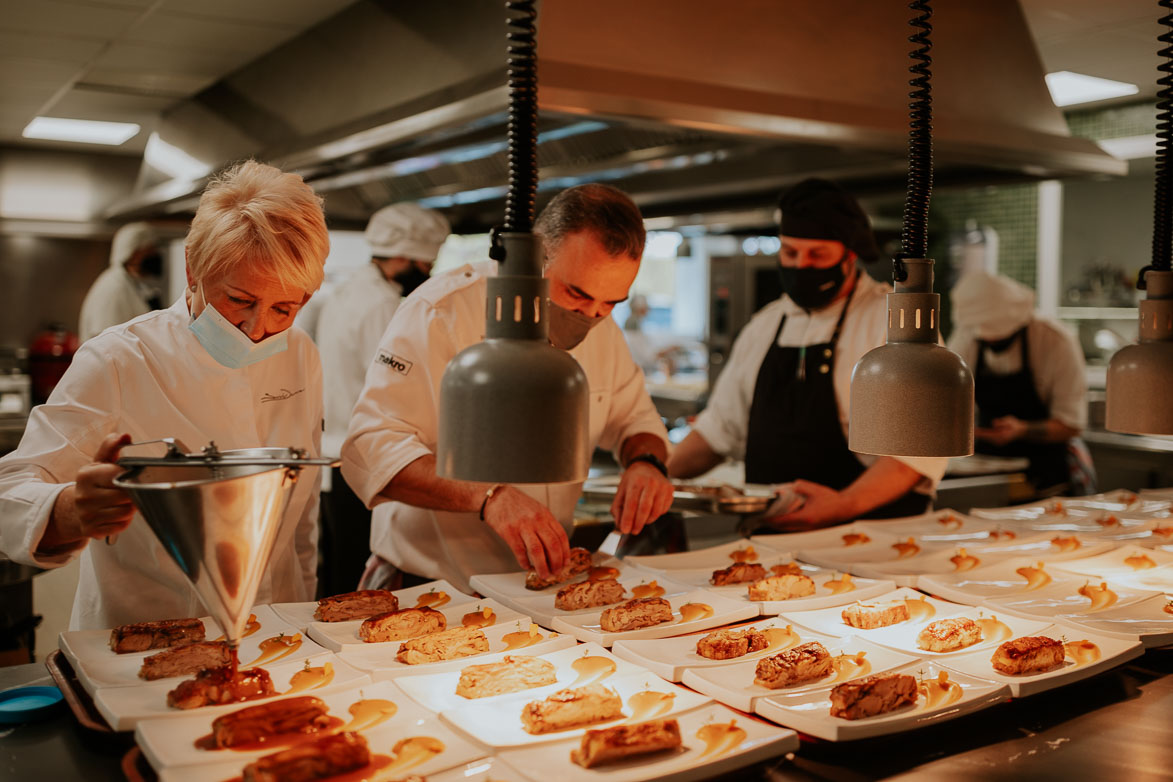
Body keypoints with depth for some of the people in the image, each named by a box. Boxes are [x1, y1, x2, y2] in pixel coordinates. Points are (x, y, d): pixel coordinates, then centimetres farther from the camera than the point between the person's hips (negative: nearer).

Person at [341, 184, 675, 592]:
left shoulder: (599, 327, 5)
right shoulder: (441, 313, -16)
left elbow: (633, 416, 17)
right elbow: (371, 449, -22)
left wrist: (645, 461, -7)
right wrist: (488, 496, -36)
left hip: (542, 582, 5)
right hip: (431, 586, -5)